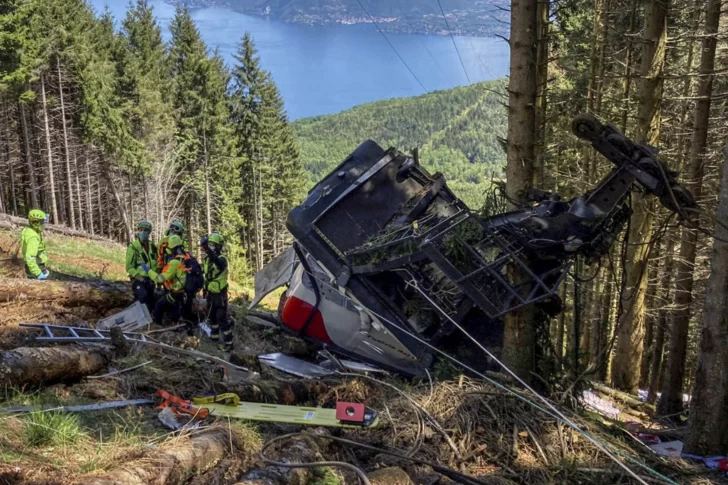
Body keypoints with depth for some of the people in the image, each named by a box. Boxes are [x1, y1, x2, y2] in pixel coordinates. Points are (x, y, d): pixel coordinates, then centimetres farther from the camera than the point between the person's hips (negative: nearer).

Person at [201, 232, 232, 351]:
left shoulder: (222, 258, -21)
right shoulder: (207, 258, 5)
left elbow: (217, 262, -48)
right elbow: (202, 270, 23)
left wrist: (207, 248, -58)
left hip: (220, 294, -8)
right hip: (210, 293, 8)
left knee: (222, 318, -7)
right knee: (211, 316, 21)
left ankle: (228, 343, 0)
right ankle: (214, 337, 39)